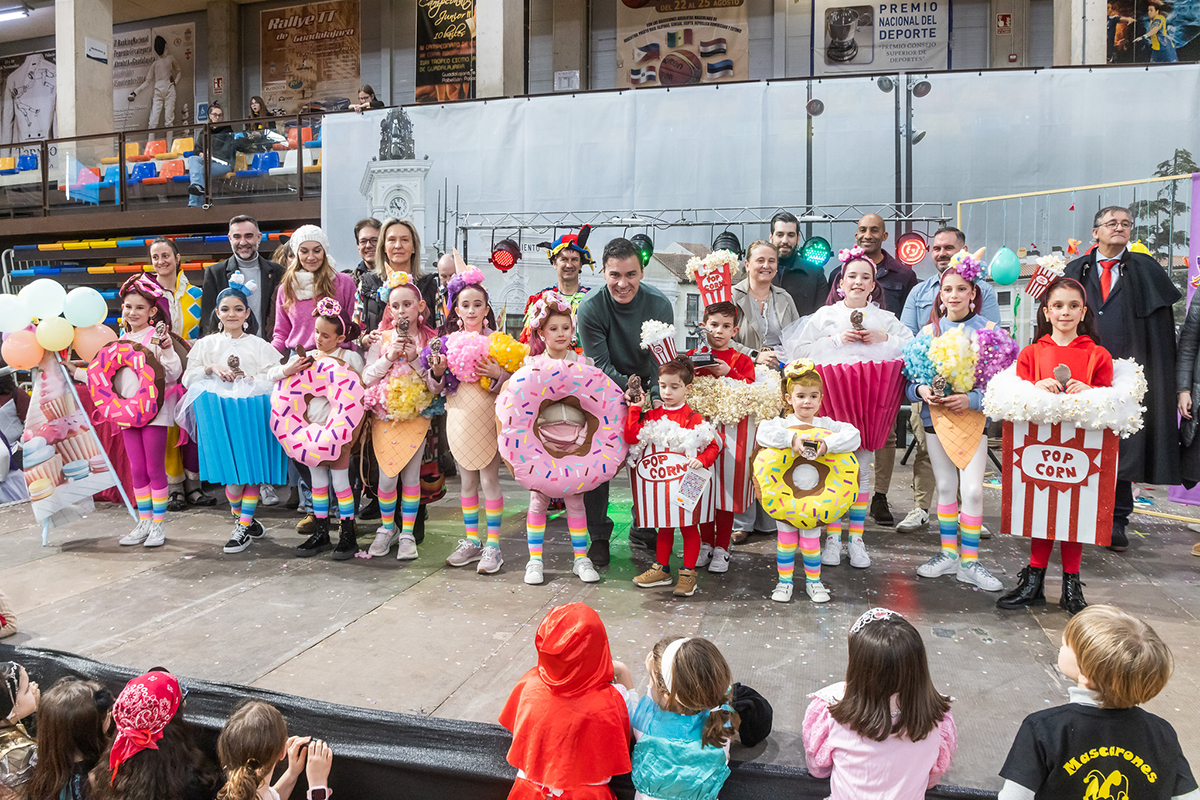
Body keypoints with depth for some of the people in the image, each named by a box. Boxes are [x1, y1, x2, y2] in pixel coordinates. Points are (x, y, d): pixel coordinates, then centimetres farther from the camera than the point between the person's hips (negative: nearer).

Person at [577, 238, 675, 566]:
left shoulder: (659, 305, -16)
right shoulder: (590, 309, -20)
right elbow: (599, 365, -19)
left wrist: (654, 396, -31)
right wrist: (627, 388, -34)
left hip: (650, 389, 2)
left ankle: (645, 528, 25)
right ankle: (598, 536, 7)